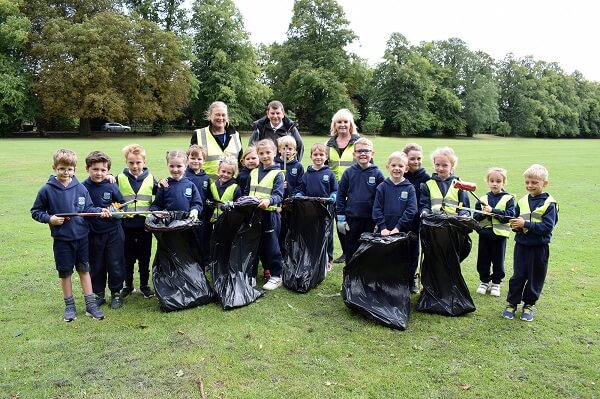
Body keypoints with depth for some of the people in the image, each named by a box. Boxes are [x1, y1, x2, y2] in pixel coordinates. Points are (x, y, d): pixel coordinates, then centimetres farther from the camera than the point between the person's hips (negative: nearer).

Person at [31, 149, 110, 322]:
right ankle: (69, 305, 26)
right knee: (65, 272, 10)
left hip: (82, 237, 2)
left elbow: (88, 207, 5)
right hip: (62, 239, -1)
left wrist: (100, 210, -13)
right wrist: (49, 218, -15)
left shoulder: (80, 188, -3)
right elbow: (36, 212, 1)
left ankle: (90, 304, 19)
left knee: (84, 269, 11)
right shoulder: (47, 190, -8)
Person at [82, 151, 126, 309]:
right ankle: (99, 294, 29)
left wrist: (116, 210, -18)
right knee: (96, 266, 13)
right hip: (93, 234, 2)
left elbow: (123, 206, 0)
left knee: (115, 265, 5)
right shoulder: (83, 187, -4)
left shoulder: (112, 186, -7)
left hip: (113, 233, -1)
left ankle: (116, 293, 22)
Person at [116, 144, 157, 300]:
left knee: (144, 257, 10)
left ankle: (144, 285, 25)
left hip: (145, 224, 0)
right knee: (127, 258, 12)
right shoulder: (119, 179, 1)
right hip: (126, 225, 0)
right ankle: (128, 285, 27)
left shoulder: (150, 178, 2)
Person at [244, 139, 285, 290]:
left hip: (269, 214, -6)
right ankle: (267, 269, 31)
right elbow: (247, 192, 22)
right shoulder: (253, 173, 13)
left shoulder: (277, 174, -6)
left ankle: (276, 275, 8)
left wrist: (269, 201, -36)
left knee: (271, 245, -1)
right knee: (258, 244, 15)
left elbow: (278, 195, -17)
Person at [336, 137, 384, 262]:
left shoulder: (377, 174, -3)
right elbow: (341, 195, 3)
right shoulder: (349, 172, 0)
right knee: (350, 249, 12)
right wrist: (341, 218, -1)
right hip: (351, 218, 1)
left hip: (370, 219, -1)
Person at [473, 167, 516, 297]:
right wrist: (482, 214, -16)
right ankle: (484, 281, 27)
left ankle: (496, 283, 24)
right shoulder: (482, 199, 6)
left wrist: (493, 211, -21)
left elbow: (510, 215, -15)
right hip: (484, 234, 3)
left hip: (500, 234, -2)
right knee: (483, 260, 10)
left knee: (498, 261, 8)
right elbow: (475, 216, 5)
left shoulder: (508, 199, -2)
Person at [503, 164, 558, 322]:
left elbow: (547, 226, -19)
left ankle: (529, 304, 27)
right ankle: (512, 303, 22)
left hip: (539, 248, -3)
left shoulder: (549, 203, -10)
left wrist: (526, 223, -23)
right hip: (521, 245, 3)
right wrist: (515, 224, -9)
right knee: (518, 276, 10)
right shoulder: (522, 201, 5)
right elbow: (516, 219, 14)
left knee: (535, 278, 11)